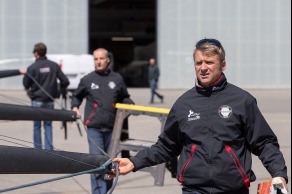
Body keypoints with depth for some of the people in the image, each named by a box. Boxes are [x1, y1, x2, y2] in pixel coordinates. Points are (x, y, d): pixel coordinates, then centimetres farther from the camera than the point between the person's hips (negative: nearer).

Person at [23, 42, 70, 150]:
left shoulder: (32, 67, -11)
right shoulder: (54, 65, -1)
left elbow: (26, 84, -3)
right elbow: (65, 81, -3)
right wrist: (60, 90, 14)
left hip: (37, 100, -3)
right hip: (50, 100, 3)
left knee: (37, 125, 8)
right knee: (48, 124, 12)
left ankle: (38, 149, 9)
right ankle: (49, 148, 4)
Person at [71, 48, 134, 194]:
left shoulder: (117, 79, 9)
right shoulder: (87, 80, 6)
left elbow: (124, 98, 19)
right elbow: (77, 96, 19)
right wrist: (75, 107, 0)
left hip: (112, 129, 2)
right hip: (94, 128, -2)